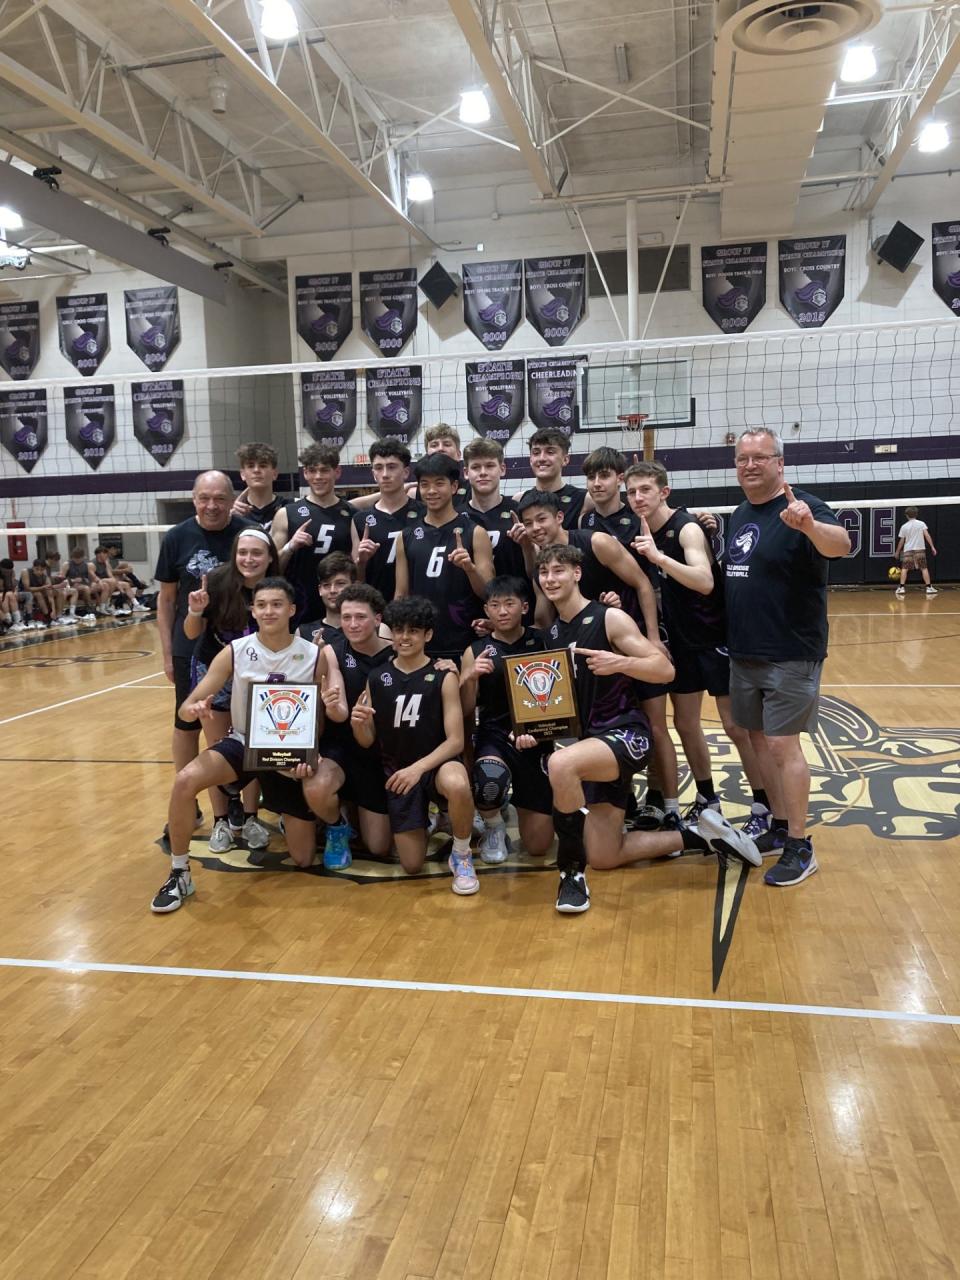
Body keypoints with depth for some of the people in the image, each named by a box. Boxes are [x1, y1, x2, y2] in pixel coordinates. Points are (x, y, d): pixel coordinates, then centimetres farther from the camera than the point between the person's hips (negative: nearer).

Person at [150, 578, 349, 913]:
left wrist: (333, 708, -28)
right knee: (185, 780, -30)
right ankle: (179, 874, -10)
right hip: (244, 743, 0)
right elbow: (186, 708, -13)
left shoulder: (315, 656, -14)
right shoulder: (235, 652, -13)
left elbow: (333, 714, -4)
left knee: (303, 858, 3)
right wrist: (193, 710, -37)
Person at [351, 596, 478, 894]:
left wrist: (419, 768, -26)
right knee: (412, 865, 1)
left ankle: (461, 856, -10)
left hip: (437, 763, -3)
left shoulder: (444, 677, -8)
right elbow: (368, 741, 5)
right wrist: (358, 724, -19)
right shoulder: (377, 678, 1)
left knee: (457, 785, -41)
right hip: (397, 771, 3)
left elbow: (455, 740, -12)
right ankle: (426, 819, 37)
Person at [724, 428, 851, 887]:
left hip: (791, 655, -7)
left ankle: (800, 848, 3)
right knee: (760, 740, 13)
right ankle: (780, 827, 27)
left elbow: (841, 544, -34)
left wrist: (810, 525, -53)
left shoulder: (802, 508, -13)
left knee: (783, 746, -7)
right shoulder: (739, 515, 11)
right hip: (743, 654, 8)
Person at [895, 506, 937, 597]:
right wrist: (932, 547, -3)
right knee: (924, 568, 6)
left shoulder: (904, 526, 1)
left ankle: (901, 588, -2)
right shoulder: (921, 524, 1)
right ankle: (929, 587, 4)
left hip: (908, 550, 0)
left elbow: (901, 541, 5)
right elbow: (927, 535, -6)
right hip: (920, 549, 0)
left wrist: (897, 552, 16)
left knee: (904, 569, 5)